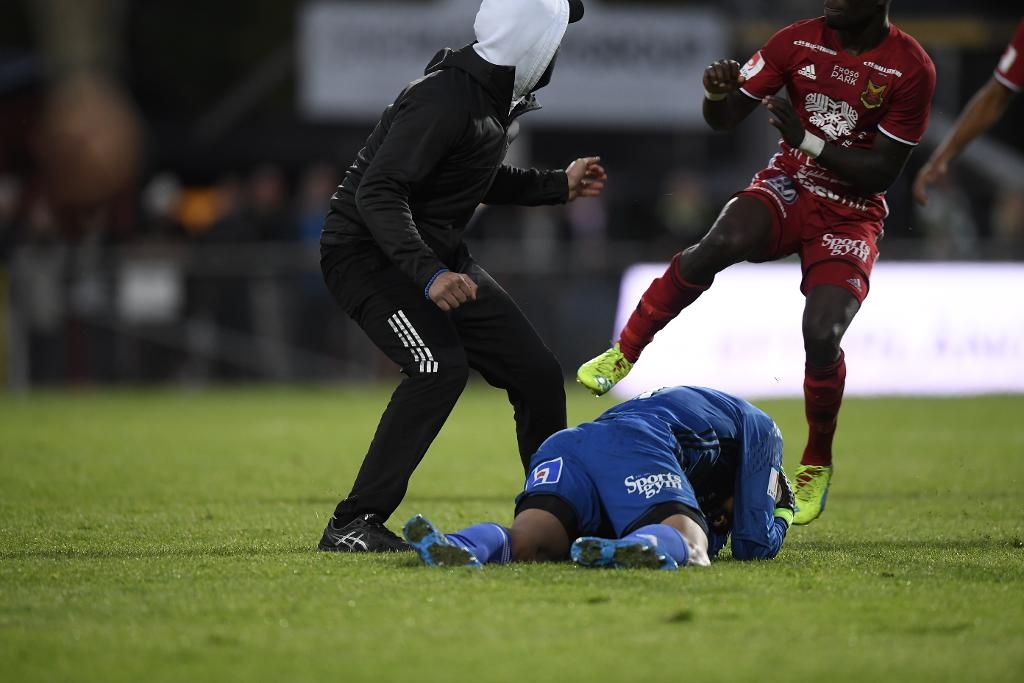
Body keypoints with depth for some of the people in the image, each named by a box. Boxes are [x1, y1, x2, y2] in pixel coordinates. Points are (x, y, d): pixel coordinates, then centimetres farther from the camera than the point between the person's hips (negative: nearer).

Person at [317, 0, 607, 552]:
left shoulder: (498, 98, 6)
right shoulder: (444, 101, -25)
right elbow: (377, 193, -31)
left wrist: (559, 186, 22)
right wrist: (427, 275, -41)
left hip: (438, 254, 9)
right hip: (369, 252, -9)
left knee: (536, 370, 4)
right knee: (440, 366, -29)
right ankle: (352, 525, -24)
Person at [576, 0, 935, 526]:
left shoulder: (911, 69, -14)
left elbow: (882, 173, -13)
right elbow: (724, 119, 1)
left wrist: (808, 140, -23)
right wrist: (717, 93, -23)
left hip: (851, 216, -2)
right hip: (788, 186, 2)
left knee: (822, 335, -20)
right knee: (718, 245, -31)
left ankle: (817, 464, 5)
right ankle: (624, 353, -17)